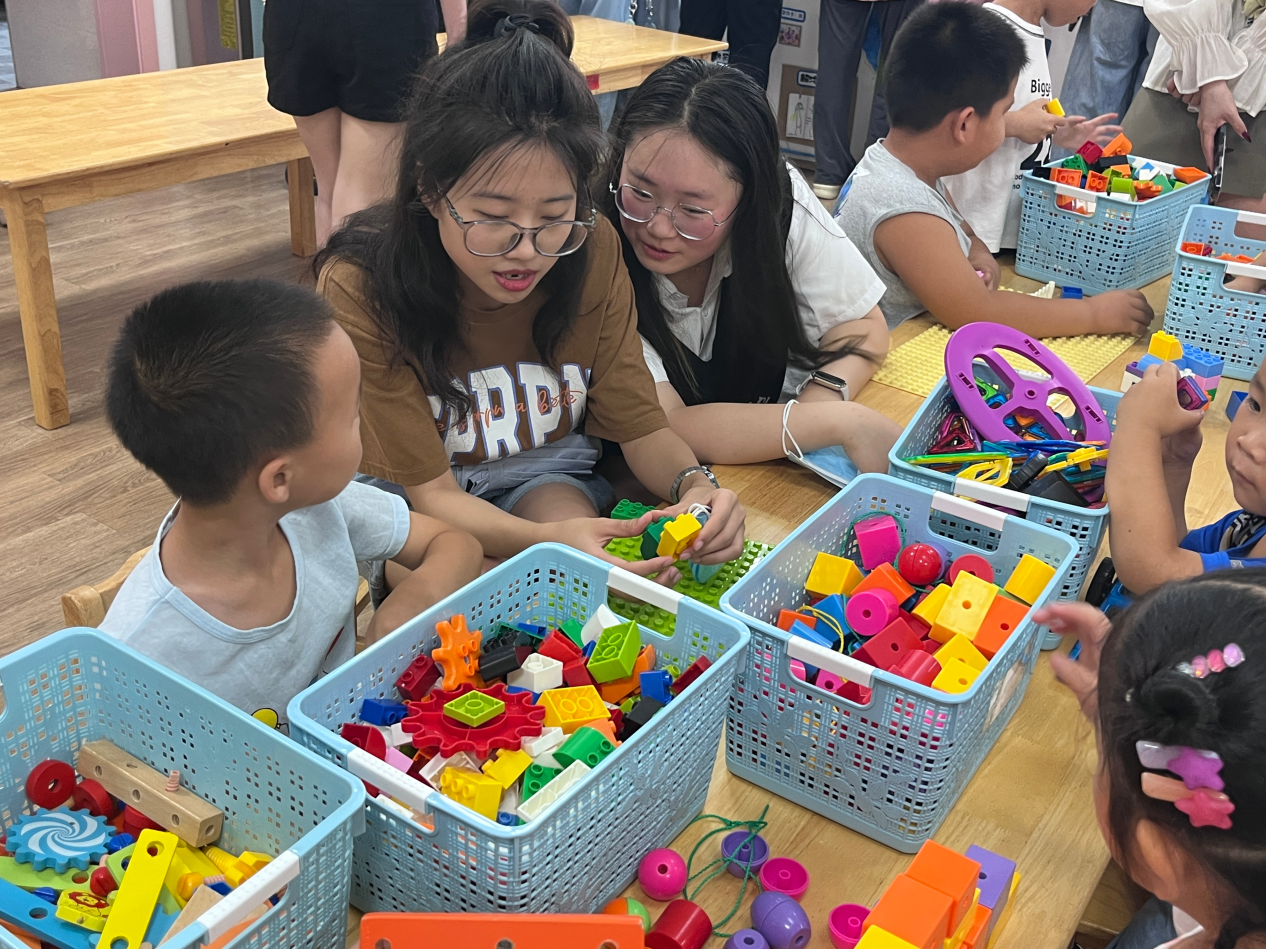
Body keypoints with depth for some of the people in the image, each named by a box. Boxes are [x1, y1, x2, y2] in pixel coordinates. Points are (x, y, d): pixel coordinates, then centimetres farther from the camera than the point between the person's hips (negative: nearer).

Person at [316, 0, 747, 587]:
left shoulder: (592, 249, -17)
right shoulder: (360, 287, -27)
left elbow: (640, 426, -10)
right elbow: (430, 491, -24)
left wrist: (693, 486, -34)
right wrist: (550, 541, -44)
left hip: (545, 477, 2)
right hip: (407, 496, -1)